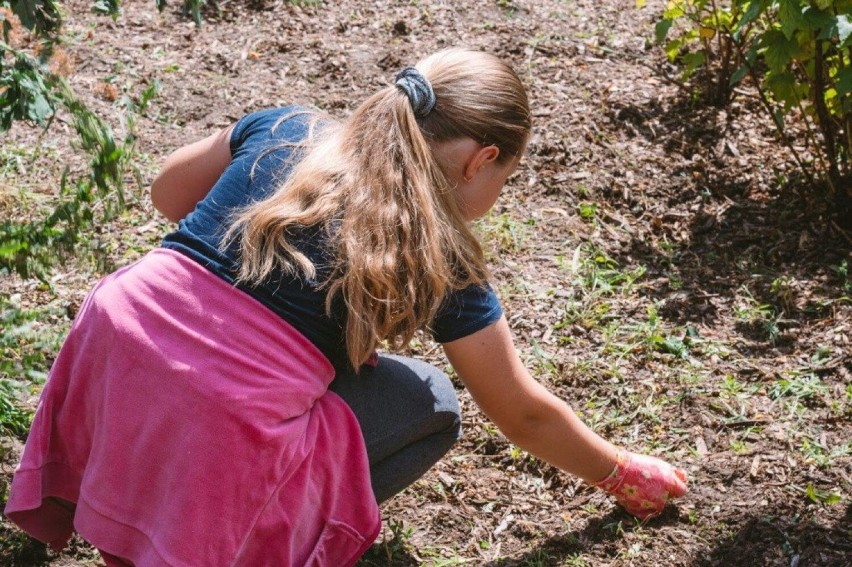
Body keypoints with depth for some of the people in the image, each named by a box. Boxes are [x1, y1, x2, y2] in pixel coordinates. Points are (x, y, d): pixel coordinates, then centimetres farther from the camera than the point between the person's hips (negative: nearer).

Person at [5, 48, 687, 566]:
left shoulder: (284, 129, 11)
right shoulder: (440, 256, 2)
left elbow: (169, 193, 27)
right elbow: (524, 414, 14)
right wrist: (622, 473, 30)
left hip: (111, 352, 5)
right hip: (220, 443, -5)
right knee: (431, 404, 17)